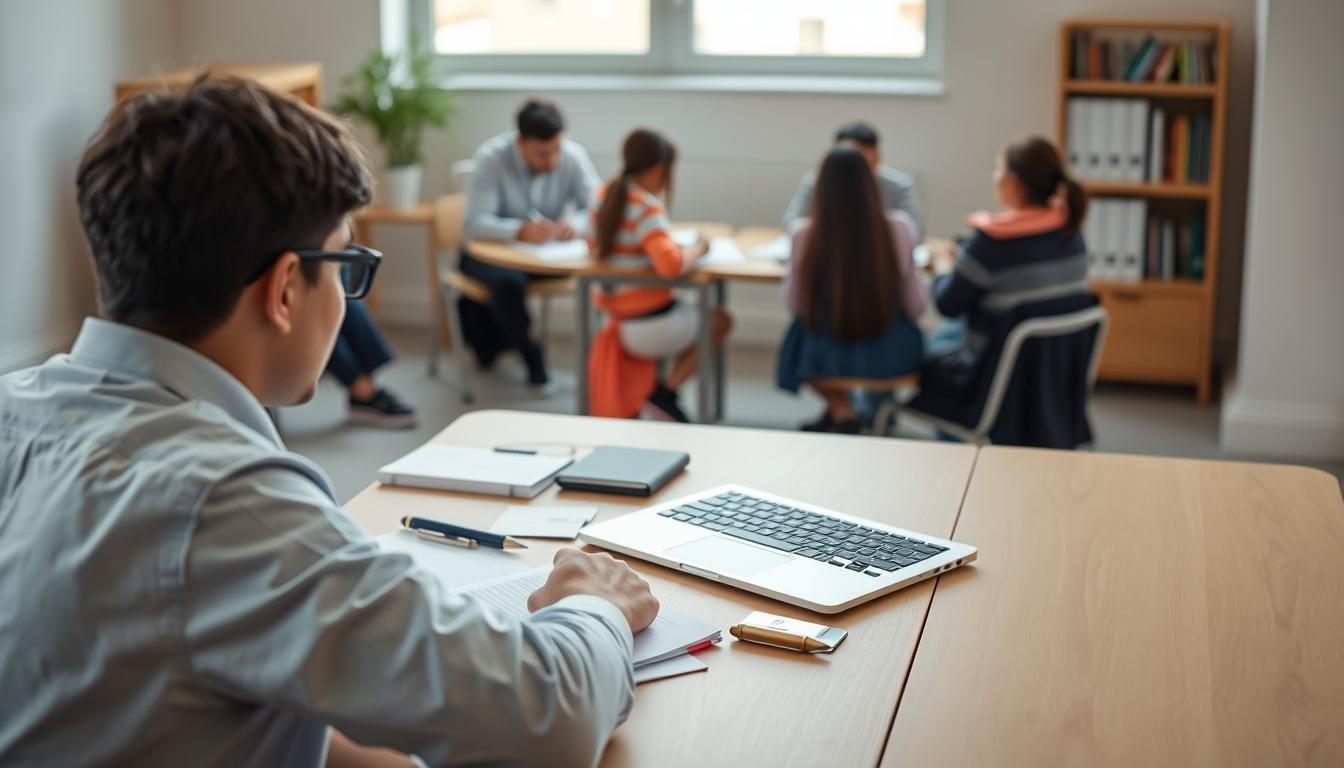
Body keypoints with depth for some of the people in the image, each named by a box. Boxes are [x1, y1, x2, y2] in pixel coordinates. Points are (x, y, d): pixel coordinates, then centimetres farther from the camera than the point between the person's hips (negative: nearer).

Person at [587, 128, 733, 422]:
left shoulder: (604, 196, 3)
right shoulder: (648, 208, -21)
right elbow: (670, 264, -34)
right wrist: (696, 249, -13)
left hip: (615, 318, 8)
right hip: (652, 326, -8)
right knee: (720, 321, 20)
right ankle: (666, 391, 4)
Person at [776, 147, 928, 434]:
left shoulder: (804, 234, -16)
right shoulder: (898, 228, -14)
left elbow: (794, 304, -5)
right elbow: (915, 306, -7)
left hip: (825, 356, -1)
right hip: (891, 356, 1)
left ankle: (841, 411, 16)